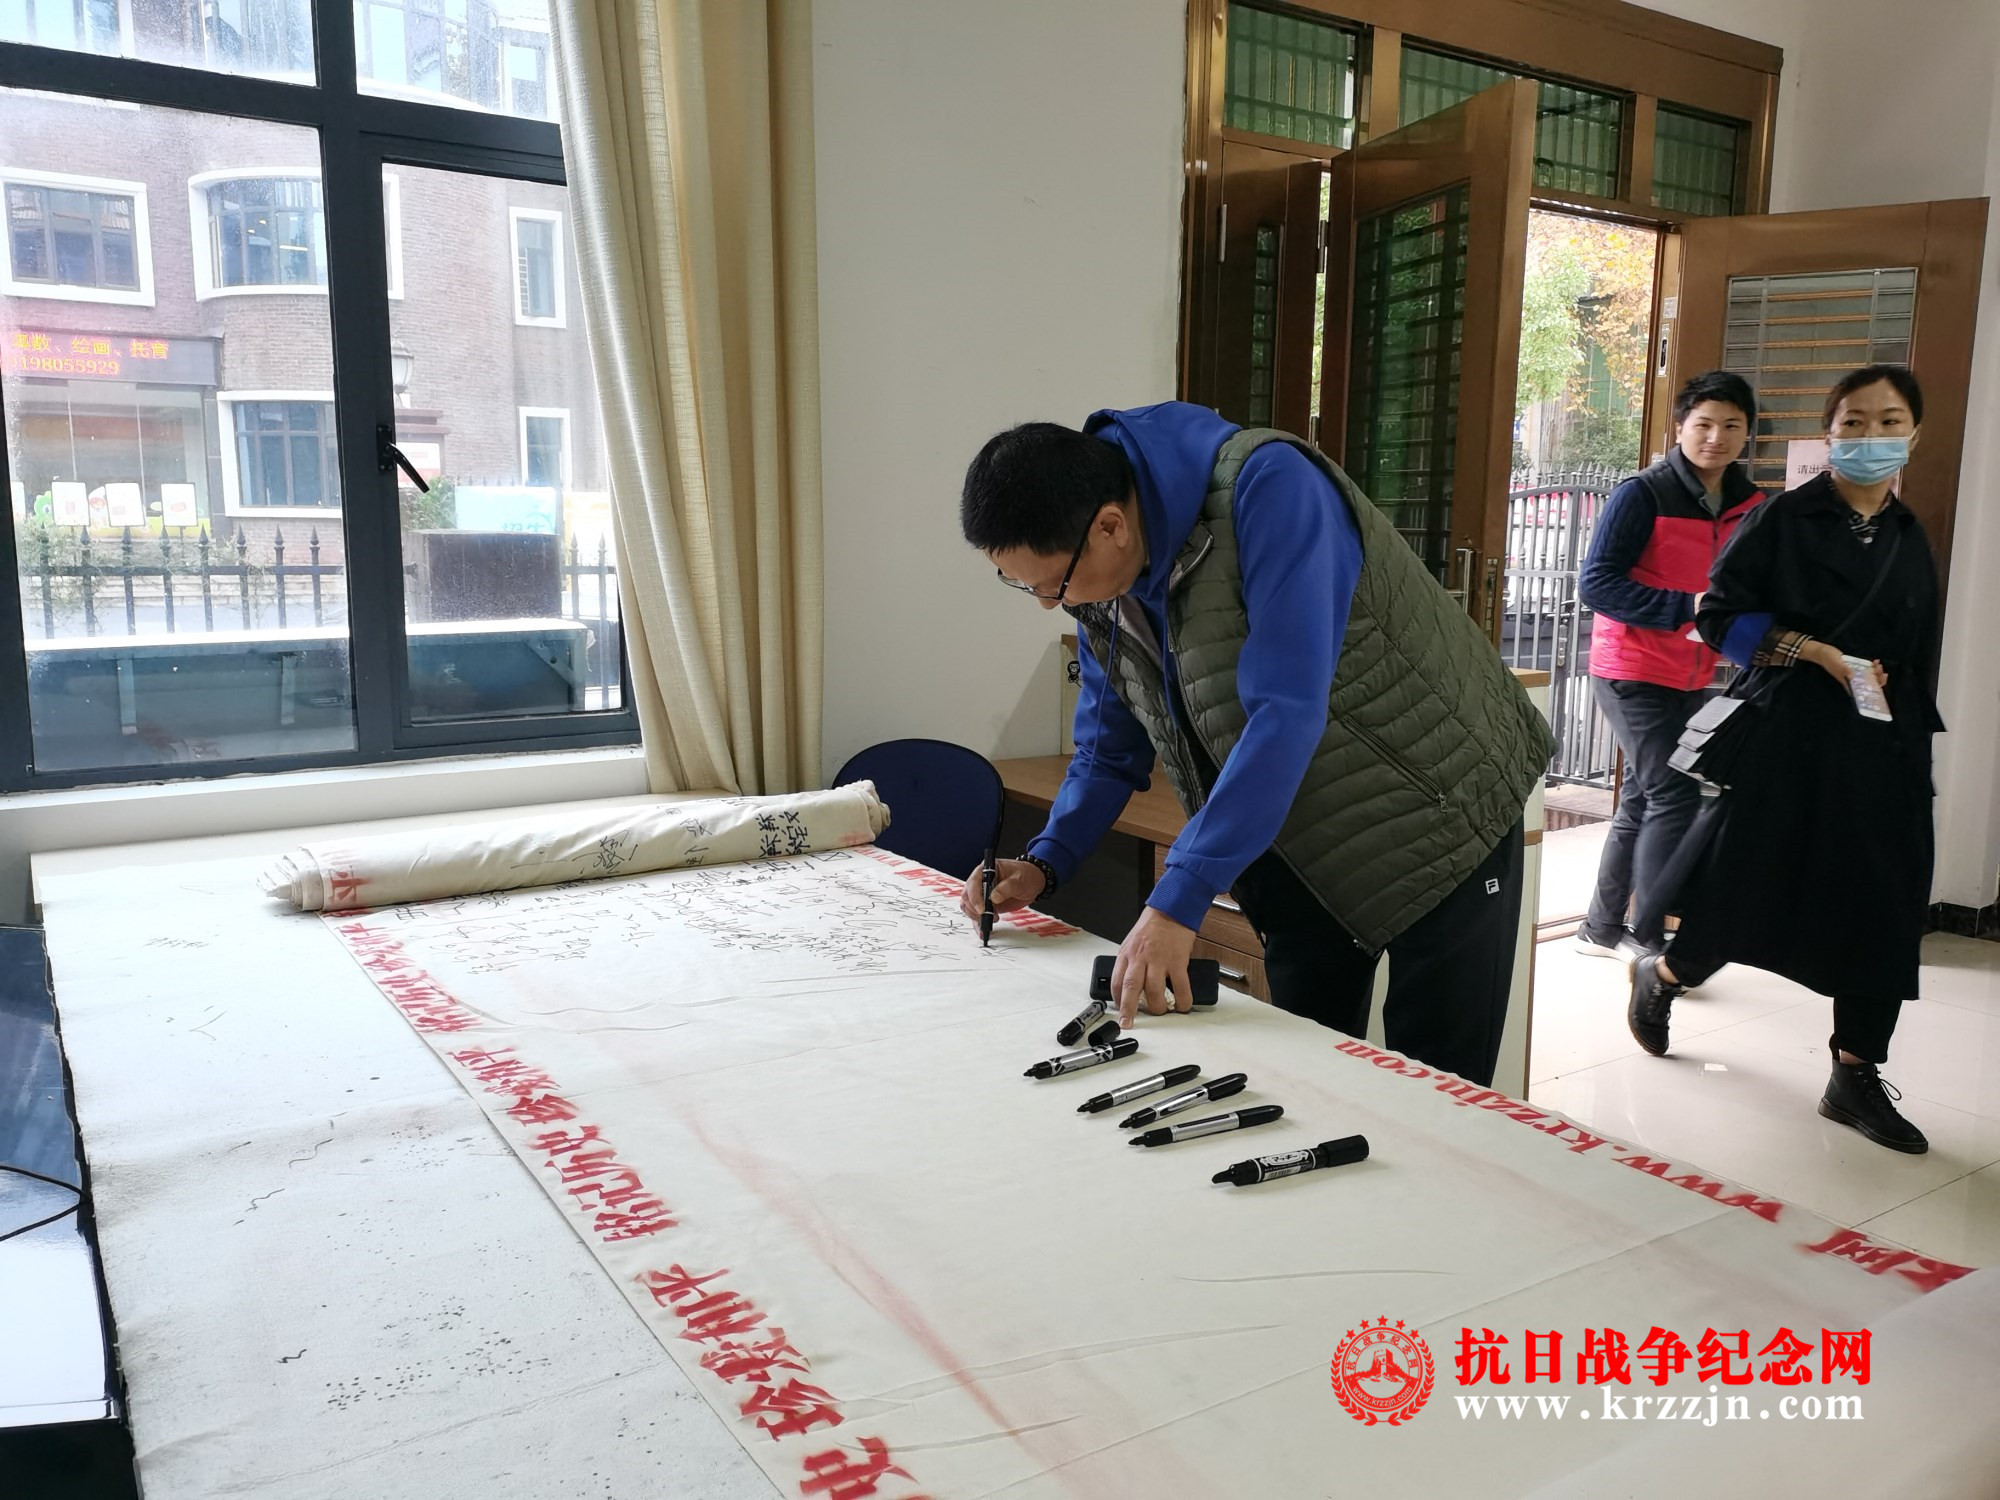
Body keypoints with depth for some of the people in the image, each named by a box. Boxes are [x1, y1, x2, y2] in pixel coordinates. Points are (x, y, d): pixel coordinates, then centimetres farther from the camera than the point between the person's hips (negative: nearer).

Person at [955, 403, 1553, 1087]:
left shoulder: (1267, 489, -28)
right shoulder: (1099, 590, -4)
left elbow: (1287, 713, -35)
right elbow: (1109, 751, 9)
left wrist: (1177, 901, -36)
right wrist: (1043, 863, -7)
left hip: (1439, 819, -6)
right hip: (1303, 848, 6)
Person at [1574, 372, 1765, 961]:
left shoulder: (1751, 506, 5)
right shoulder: (1642, 494, -13)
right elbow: (1596, 582, -18)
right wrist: (1689, 608, -25)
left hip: (1694, 678, 7)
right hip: (1634, 671, -7)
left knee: (1642, 800, 13)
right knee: (1675, 796, -12)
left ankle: (1602, 927, 25)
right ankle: (1649, 939, -3)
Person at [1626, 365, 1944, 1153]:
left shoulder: (1911, 540, 12)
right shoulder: (1785, 517, -3)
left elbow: (1916, 662, 16)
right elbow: (1720, 614, -8)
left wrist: (1914, 750, 11)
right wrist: (1819, 653, -16)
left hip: (1883, 754, 5)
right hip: (1786, 737, -5)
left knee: (1879, 908, 4)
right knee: (1742, 883, 0)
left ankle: (1857, 1075, 15)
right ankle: (1660, 976, 29)